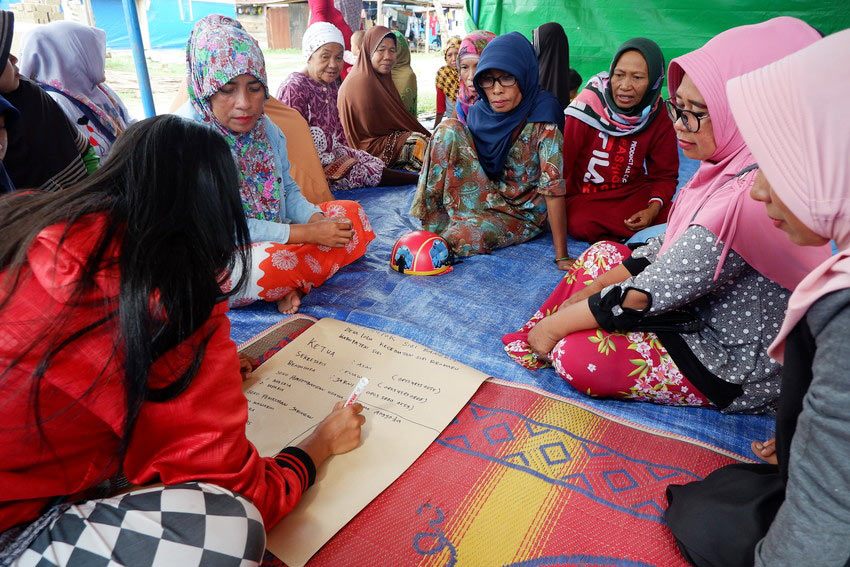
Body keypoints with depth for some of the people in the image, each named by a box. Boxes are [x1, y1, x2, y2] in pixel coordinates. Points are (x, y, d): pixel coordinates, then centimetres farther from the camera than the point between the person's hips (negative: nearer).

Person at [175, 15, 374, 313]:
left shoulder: (263, 126, 3)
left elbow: (289, 191, 9)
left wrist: (317, 219, -15)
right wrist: (306, 233, -26)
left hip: (273, 240, 8)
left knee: (352, 214, -1)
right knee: (273, 264, -38)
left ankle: (290, 286, -16)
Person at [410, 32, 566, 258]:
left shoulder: (540, 120, -20)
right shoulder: (479, 113, -5)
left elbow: (553, 186, -24)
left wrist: (562, 256, -27)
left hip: (523, 214, -5)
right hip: (488, 196, 5)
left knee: (464, 236, -38)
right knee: (449, 128, -15)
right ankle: (433, 225, -12)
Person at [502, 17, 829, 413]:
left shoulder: (751, 197, -31)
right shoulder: (732, 167, -2)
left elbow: (644, 295, -29)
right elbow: (671, 247, 6)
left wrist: (555, 324, -17)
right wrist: (593, 287, -1)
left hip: (737, 371, -9)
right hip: (704, 313, 9)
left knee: (574, 354, -23)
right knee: (603, 253, 8)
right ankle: (537, 336, 8)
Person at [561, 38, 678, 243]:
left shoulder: (659, 118, -4)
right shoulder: (587, 107, -16)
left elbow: (665, 175, 2)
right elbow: (561, 164, -13)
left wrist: (654, 208, -17)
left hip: (634, 192, 3)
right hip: (584, 196, -2)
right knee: (579, 223, -34)